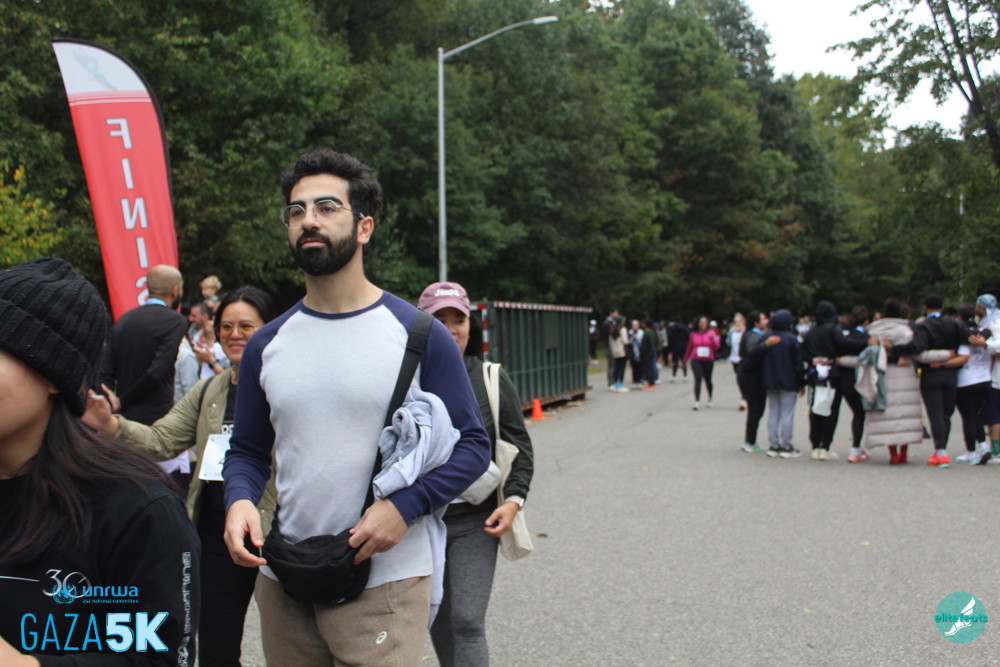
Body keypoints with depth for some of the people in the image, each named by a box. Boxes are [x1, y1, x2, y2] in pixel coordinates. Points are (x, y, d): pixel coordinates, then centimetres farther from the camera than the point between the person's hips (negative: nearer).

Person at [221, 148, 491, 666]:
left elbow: (473, 444, -3)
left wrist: (404, 506, -18)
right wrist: (238, 500, -8)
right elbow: (247, 449, 14)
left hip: (385, 580, -4)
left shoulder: (417, 333, -5)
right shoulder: (266, 345, 7)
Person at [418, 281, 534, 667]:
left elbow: (521, 447, 4)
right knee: (437, 620, 15)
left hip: (476, 523, -1)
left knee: (468, 622, -6)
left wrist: (513, 499, -8)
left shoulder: (493, 381, -1)